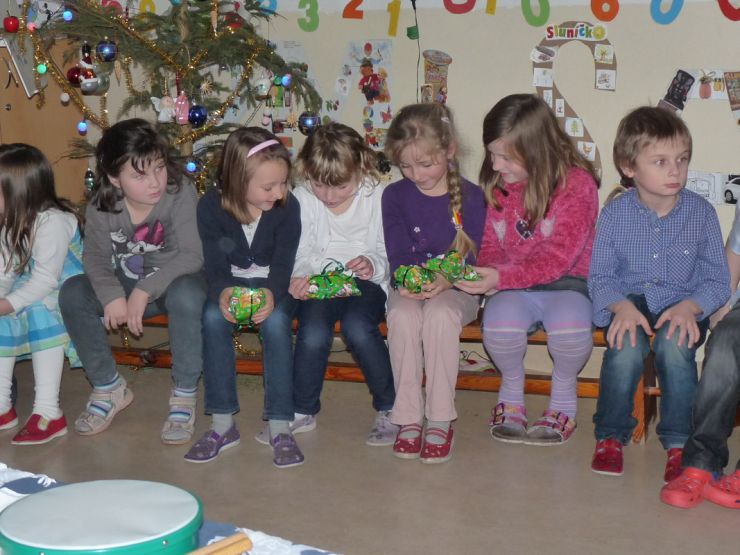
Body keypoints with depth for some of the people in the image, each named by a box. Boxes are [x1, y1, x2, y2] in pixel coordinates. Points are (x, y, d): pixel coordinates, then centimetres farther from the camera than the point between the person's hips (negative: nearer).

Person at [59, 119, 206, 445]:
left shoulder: (180, 194, -22)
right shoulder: (100, 204, -11)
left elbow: (191, 255, -27)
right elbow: (96, 256, -9)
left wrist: (145, 290, -34)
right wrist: (111, 295, -29)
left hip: (174, 281, -4)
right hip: (126, 284, 4)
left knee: (187, 294, -39)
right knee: (72, 293, -18)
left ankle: (184, 395, -20)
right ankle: (109, 387, -1)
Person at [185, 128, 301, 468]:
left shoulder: (287, 207, -15)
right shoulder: (212, 206, -13)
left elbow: (282, 264, -17)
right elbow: (215, 264, -13)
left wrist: (271, 294, -39)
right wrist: (223, 291, -36)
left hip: (273, 284, -1)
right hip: (231, 283, 1)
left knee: (276, 321, -32)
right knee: (213, 317, -29)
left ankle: (280, 427, -25)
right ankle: (222, 425, -21)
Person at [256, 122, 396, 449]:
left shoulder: (377, 197, -5)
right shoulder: (302, 198, 1)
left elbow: (390, 254, -1)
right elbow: (299, 253, 5)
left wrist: (374, 265, -23)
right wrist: (299, 276, -16)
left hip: (365, 283, -1)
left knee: (357, 327, -33)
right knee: (313, 333, -29)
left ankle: (389, 408, -9)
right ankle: (302, 412, -2)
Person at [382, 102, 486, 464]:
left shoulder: (470, 197, -2)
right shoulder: (395, 196, 5)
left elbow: (471, 258, -6)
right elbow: (397, 255, 1)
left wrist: (446, 280, -27)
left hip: (456, 288, -2)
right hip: (408, 289, 2)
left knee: (440, 315, -35)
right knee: (402, 316, -32)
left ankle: (440, 420, -24)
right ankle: (408, 418, -22)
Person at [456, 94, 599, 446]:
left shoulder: (577, 183, -12)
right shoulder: (497, 184, 5)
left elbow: (557, 259, -18)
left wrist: (501, 277, -28)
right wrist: (487, 272, -14)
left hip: (564, 281, -3)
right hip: (512, 287, 3)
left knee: (570, 325, -36)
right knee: (499, 323, -31)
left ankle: (563, 396, -2)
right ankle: (512, 390, 2)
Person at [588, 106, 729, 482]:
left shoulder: (701, 212, -2)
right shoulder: (615, 213, -2)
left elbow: (717, 281, -1)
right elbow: (600, 277, -1)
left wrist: (689, 307, -21)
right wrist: (622, 306, -22)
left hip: (682, 307, 0)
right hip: (629, 304, 0)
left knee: (674, 344, -32)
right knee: (626, 347, -31)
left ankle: (679, 443, -13)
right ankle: (610, 436, -7)